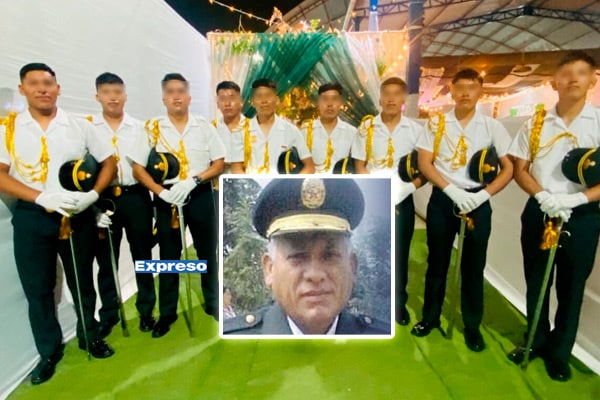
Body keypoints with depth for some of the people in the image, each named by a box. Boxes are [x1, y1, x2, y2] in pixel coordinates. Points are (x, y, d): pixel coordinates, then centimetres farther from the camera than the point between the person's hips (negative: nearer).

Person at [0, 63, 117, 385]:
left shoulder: (80, 125, 2)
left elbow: (109, 161, 3)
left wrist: (93, 194, -14)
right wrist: (43, 197, -21)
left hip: (78, 215, 1)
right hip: (32, 217, 0)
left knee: (82, 281, 13)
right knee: (37, 288, 8)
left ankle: (90, 336, 34)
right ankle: (49, 351, 26)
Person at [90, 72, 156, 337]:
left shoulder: (139, 127, 7)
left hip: (136, 197, 1)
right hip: (103, 199, 0)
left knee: (142, 255, 9)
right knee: (106, 259, 9)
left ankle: (146, 311, 23)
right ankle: (108, 315, 25)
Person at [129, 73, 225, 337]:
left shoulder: (204, 126, 2)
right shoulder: (153, 128, 1)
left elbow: (219, 163, 0)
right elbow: (138, 168, 0)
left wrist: (193, 180, -15)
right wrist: (161, 192, -14)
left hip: (200, 195, 0)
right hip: (167, 197, 0)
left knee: (207, 252, 11)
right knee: (168, 256, 9)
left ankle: (213, 302, 29)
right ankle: (167, 313, 23)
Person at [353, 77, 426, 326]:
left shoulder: (415, 129, 0)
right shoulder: (367, 127, 0)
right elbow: (359, 166, 0)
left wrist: (411, 186, -17)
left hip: (402, 200, 1)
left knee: (399, 254, 11)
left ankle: (399, 303, 29)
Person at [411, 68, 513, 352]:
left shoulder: (492, 126, 2)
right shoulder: (436, 123, 2)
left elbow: (508, 167, 2)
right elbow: (424, 163, -3)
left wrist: (484, 195, -13)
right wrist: (452, 190, -15)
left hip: (477, 200, 0)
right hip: (442, 199, 0)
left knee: (474, 265, 8)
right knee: (437, 261, 11)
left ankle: (472, 325, 24)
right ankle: (431, 316, 28)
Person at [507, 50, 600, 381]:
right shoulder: (535, 122, 2)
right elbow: (519, 170, 3)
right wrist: (542, 195, -14)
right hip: (538, 212, 2)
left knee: (570, 288, 10)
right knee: (536, 282, 13)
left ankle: (559, 352, 30)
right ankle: (537, 341, 34)